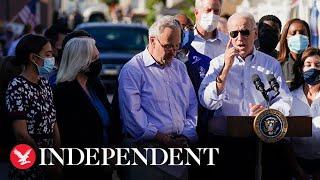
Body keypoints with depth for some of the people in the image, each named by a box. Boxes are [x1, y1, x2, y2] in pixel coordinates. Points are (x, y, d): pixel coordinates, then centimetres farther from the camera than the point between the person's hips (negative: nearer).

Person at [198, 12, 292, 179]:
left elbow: (284, 101, 7)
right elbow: (207, 102, -2)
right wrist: (226, 68, -8)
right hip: (225, 139, -1)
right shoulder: (218, 63, 11)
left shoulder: (271, 64, 15)